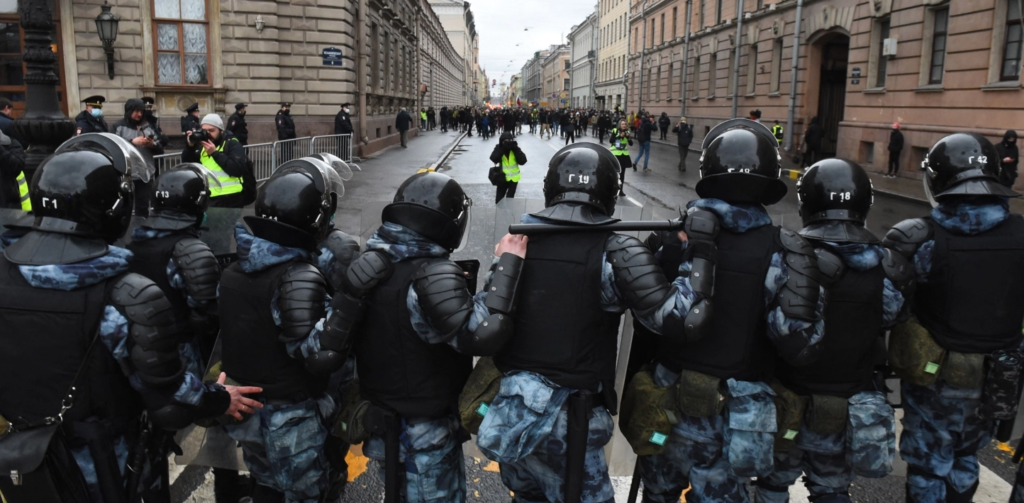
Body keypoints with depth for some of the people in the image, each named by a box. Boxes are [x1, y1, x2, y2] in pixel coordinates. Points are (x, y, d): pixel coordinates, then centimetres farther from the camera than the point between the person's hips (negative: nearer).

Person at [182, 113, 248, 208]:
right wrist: (190, 147, -5)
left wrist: (215, 153, -18)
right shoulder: (201, 145, 14)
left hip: (229, 200, -6)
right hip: (205, 198, 6)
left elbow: (238, 169, -18)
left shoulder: (232, 144, -4)